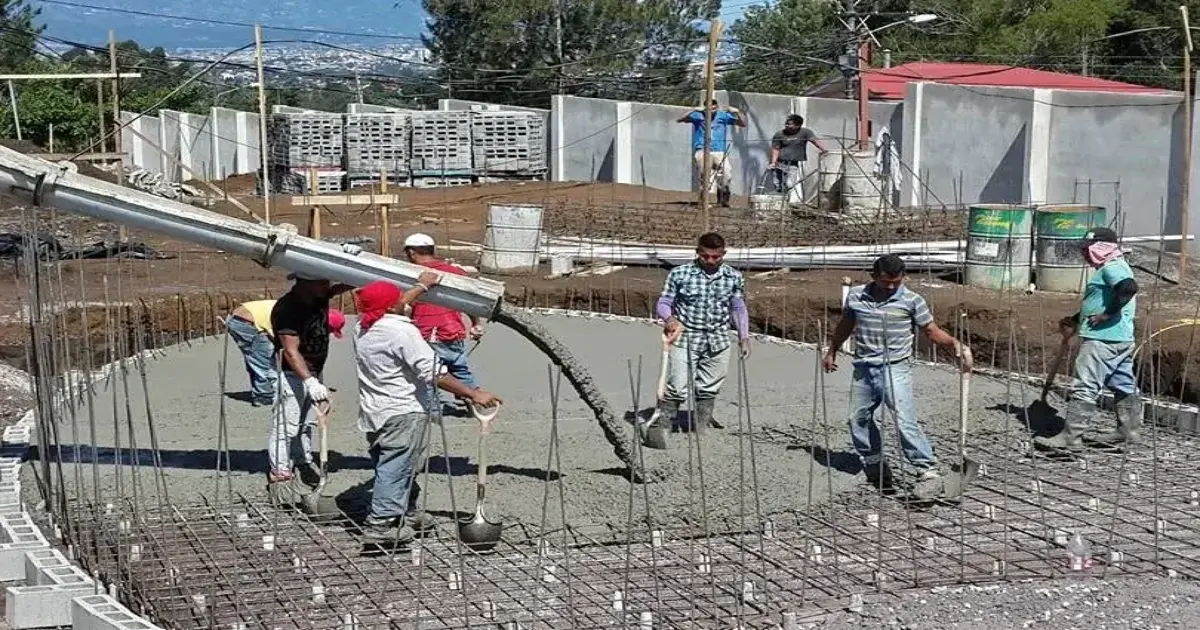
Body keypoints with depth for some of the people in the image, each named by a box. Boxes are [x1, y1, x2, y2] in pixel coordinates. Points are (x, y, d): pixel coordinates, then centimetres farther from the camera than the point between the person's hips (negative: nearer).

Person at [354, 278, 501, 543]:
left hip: (372, 412, 9)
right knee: (395, 468, -8)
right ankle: (381, 524, -13)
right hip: (402, 412, -9)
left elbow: (393, 308, 29)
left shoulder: (362, 328, 6)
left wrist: (421, 286, 39)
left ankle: (407, 514, 32)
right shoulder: (401, 331, -18)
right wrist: (473, 394, -21)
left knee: (389, 466, 19)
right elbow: (433, 372, -23)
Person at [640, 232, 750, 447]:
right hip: (685, 338, -3)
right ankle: (654, 426, -4)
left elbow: (738, 309, 14)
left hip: (718, 342, 3)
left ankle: (702, 426, 26)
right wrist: (669, 318, -20)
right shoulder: (679, 274, -5)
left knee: (709, 389, 11)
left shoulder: (734, 278, 4)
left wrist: (744, 337, 9)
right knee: (678, 387, -11)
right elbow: (664, 303, 0)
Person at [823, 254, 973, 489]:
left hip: (895, 368, -5)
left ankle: (925, 468, -18)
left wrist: (954, 344, -17)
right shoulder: (856, 296, 6)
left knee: (905, 419, -18)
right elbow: (845, 325, 22)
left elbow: (932, 331, 0)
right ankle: (874, 468, 26)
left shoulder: (912, 301, -3)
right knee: (858, 419, 10)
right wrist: (831, 352, 31)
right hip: (863, 370, 5)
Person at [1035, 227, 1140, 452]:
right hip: (1122, 339, 12)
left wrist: (1107, 315, -26)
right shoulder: (1116, 267, 21)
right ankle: (1128, 431, 26)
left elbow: (1129, 287, -32)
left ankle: (1070, 436, -11)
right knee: (1124, 385, 17)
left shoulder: (1111, 267, -12)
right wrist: (1076, 319, 28)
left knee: (1084, 388, -11)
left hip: (1102, 339, -11)